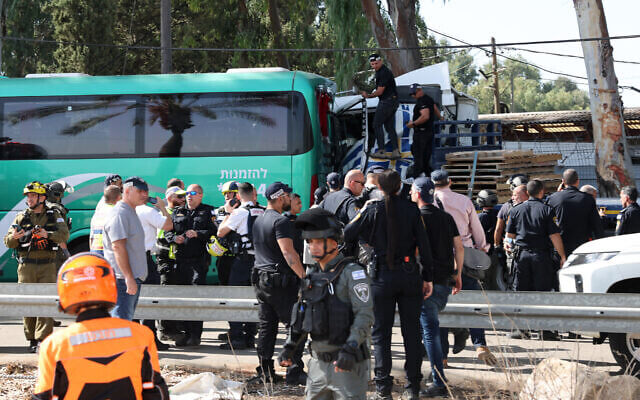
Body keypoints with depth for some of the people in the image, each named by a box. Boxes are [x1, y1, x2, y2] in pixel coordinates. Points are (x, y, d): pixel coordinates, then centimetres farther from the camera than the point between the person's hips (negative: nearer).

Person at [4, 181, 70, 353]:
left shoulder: (54, 216, 9)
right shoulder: (21, 217, 10)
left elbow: (64, 235, -4)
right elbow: (8, 242, 6)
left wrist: (48, 234, -22)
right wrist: (14, 237, -18)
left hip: (47, 266, -1)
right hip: (26, 266, 1)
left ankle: (43, 340, -9)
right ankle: (32, 340, 9)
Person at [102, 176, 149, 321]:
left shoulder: (131, 213, 20)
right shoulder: (120, 213, -13)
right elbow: (118, 247, -21)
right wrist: (129, 277, -26)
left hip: (132, 278, 11)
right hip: (123, 278, -11)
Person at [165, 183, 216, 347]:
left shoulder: (208, 212, 5)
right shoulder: (178, 212, 17)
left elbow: (214, 231, -6)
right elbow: (167, 231, 17)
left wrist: (197, 234, -17)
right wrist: (174, 238, -3)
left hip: (199, 260, -5)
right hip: (181, 260, 5)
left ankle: (196, 334, -9)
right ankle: (187, 332, 14)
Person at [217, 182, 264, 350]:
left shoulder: (240, 212, -10)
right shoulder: (264, 212, 5)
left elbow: (220, 232, -4)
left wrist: (229, 212, 7)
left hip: (243, 260, -6)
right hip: (260, 259, 6)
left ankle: (236, 338, -5)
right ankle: (250, 337, 13)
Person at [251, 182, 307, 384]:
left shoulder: (258, 221, 14)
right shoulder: (281, 221, -14)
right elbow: (288, 253, -22)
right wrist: (304, 277, -23)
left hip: (260, 278, 9)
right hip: (280, 281, -9)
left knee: (266, 326, 11)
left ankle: (265, 371, 11)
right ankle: (294, 371, -4)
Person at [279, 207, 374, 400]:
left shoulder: (352, 272, -10)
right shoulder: (311, 274, 14)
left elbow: (365, 315, -17)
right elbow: (301, 314, 23)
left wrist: (350, 348, -26)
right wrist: (290, 346, 15)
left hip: (347, 363, -7)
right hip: (318, 362, 7)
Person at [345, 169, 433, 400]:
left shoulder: (373, 210, -5)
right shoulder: (411, 209, -3)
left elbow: (347, 235, -3)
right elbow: (424, 245, -3)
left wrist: (362, 212, 12)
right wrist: (428, 277, 4)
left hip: (383, 276, -1)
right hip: (409, 274, 1)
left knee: (381, 332, 7)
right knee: (411, 331, 9)